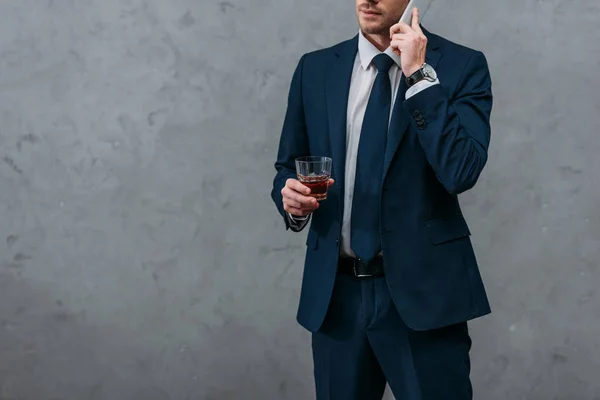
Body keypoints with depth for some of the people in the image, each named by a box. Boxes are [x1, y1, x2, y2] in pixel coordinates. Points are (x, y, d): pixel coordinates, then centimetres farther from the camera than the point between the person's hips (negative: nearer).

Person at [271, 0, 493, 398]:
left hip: (422, 290, -3)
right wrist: (292, 200, -8)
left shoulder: (463, 65, -3)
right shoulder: (315, 69, 8)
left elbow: (461, 172, -16)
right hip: (335, 292, 3)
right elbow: (288, 167, 15)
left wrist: (419, 74, -17)